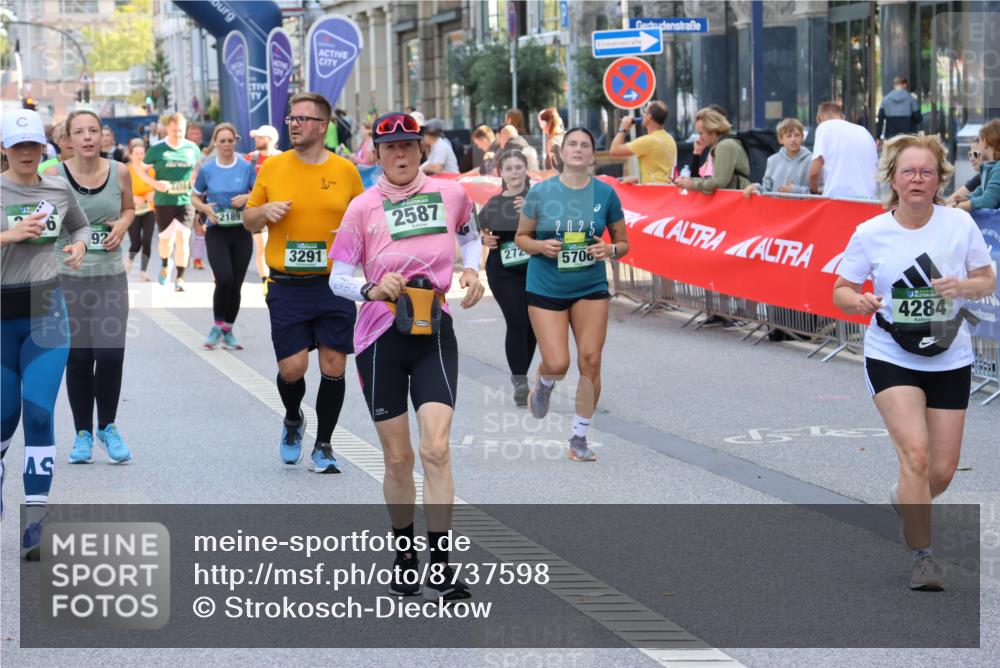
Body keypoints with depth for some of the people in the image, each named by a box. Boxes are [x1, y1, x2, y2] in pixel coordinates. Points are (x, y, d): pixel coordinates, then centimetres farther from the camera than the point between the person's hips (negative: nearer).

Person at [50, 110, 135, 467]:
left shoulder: (119, 172, -1)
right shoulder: (54, 176, -6)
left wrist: (123, 225, -4)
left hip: (110, 276, 1)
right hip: (68, 277, -1)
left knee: (111, 353, -8)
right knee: (77, 357, 2)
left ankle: (107, 426, 16)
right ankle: (82, 433, 19)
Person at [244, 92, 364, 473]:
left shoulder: (345, 170, 3)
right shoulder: (273, 167, 4)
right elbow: (248, 221, 11)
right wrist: (265, 212, -10)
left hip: (334, 284, 0)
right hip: (287, 287, 0)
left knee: (333, 366, 0)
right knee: (291, 367, -5)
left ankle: (323, 446, 15)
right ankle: (293, 421, 28)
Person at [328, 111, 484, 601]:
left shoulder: (451, 194, 1)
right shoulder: (363, 207, -4)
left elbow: (470, 236, 23)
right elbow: (338, 276, -4)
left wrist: (471, 270, 4)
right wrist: (371, 291, -24)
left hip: (434, 333, 0)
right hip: (381, 339, 0)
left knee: (436, 447, -14)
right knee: (397, 457, 5)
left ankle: (440, 568, -12)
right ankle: (404, 558, 24)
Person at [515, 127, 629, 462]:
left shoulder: (605, 194, -1)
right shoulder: (540, 193, -5)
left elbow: (623, 243, 8)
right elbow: (521, 237, 5)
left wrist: (609, 250, -15)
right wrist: (541, 246, -16)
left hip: (591, 288, 2)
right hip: (546, 289, -2)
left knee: (590, 361, -4)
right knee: (557, 364, -10)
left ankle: (579, 438, 11)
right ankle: (544, 384, 30)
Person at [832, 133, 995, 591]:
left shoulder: (960, 224, -4)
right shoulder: (869, 234, -6)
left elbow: (987, 281, 5)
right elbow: (841, 291, 2)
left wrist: (963, 286, -17)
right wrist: (858, 301, -21)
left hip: (950, 360, 2)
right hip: (891, 359, -2)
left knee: (942, 471, 5)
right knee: (916, 454, -20)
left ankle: (903, 503, 40)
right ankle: (922, 557, -7)